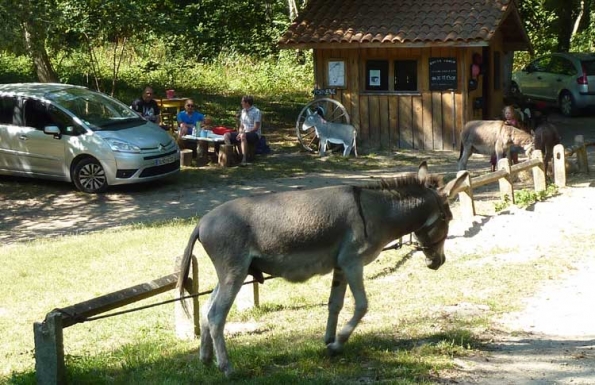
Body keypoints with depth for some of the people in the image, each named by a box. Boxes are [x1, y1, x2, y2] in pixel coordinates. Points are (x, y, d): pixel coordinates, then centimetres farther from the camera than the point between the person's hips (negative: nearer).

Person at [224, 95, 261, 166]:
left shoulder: (256, 111, -8)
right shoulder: (243, 111, 16)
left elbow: (256, 128, -15)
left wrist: (242, 133, -19)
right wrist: (240, 132, -4)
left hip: (254, 134, -8)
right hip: (244, 133, 8)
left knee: (243, 136, -41)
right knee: (226, 136, -11)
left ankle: (244, 159, -43)